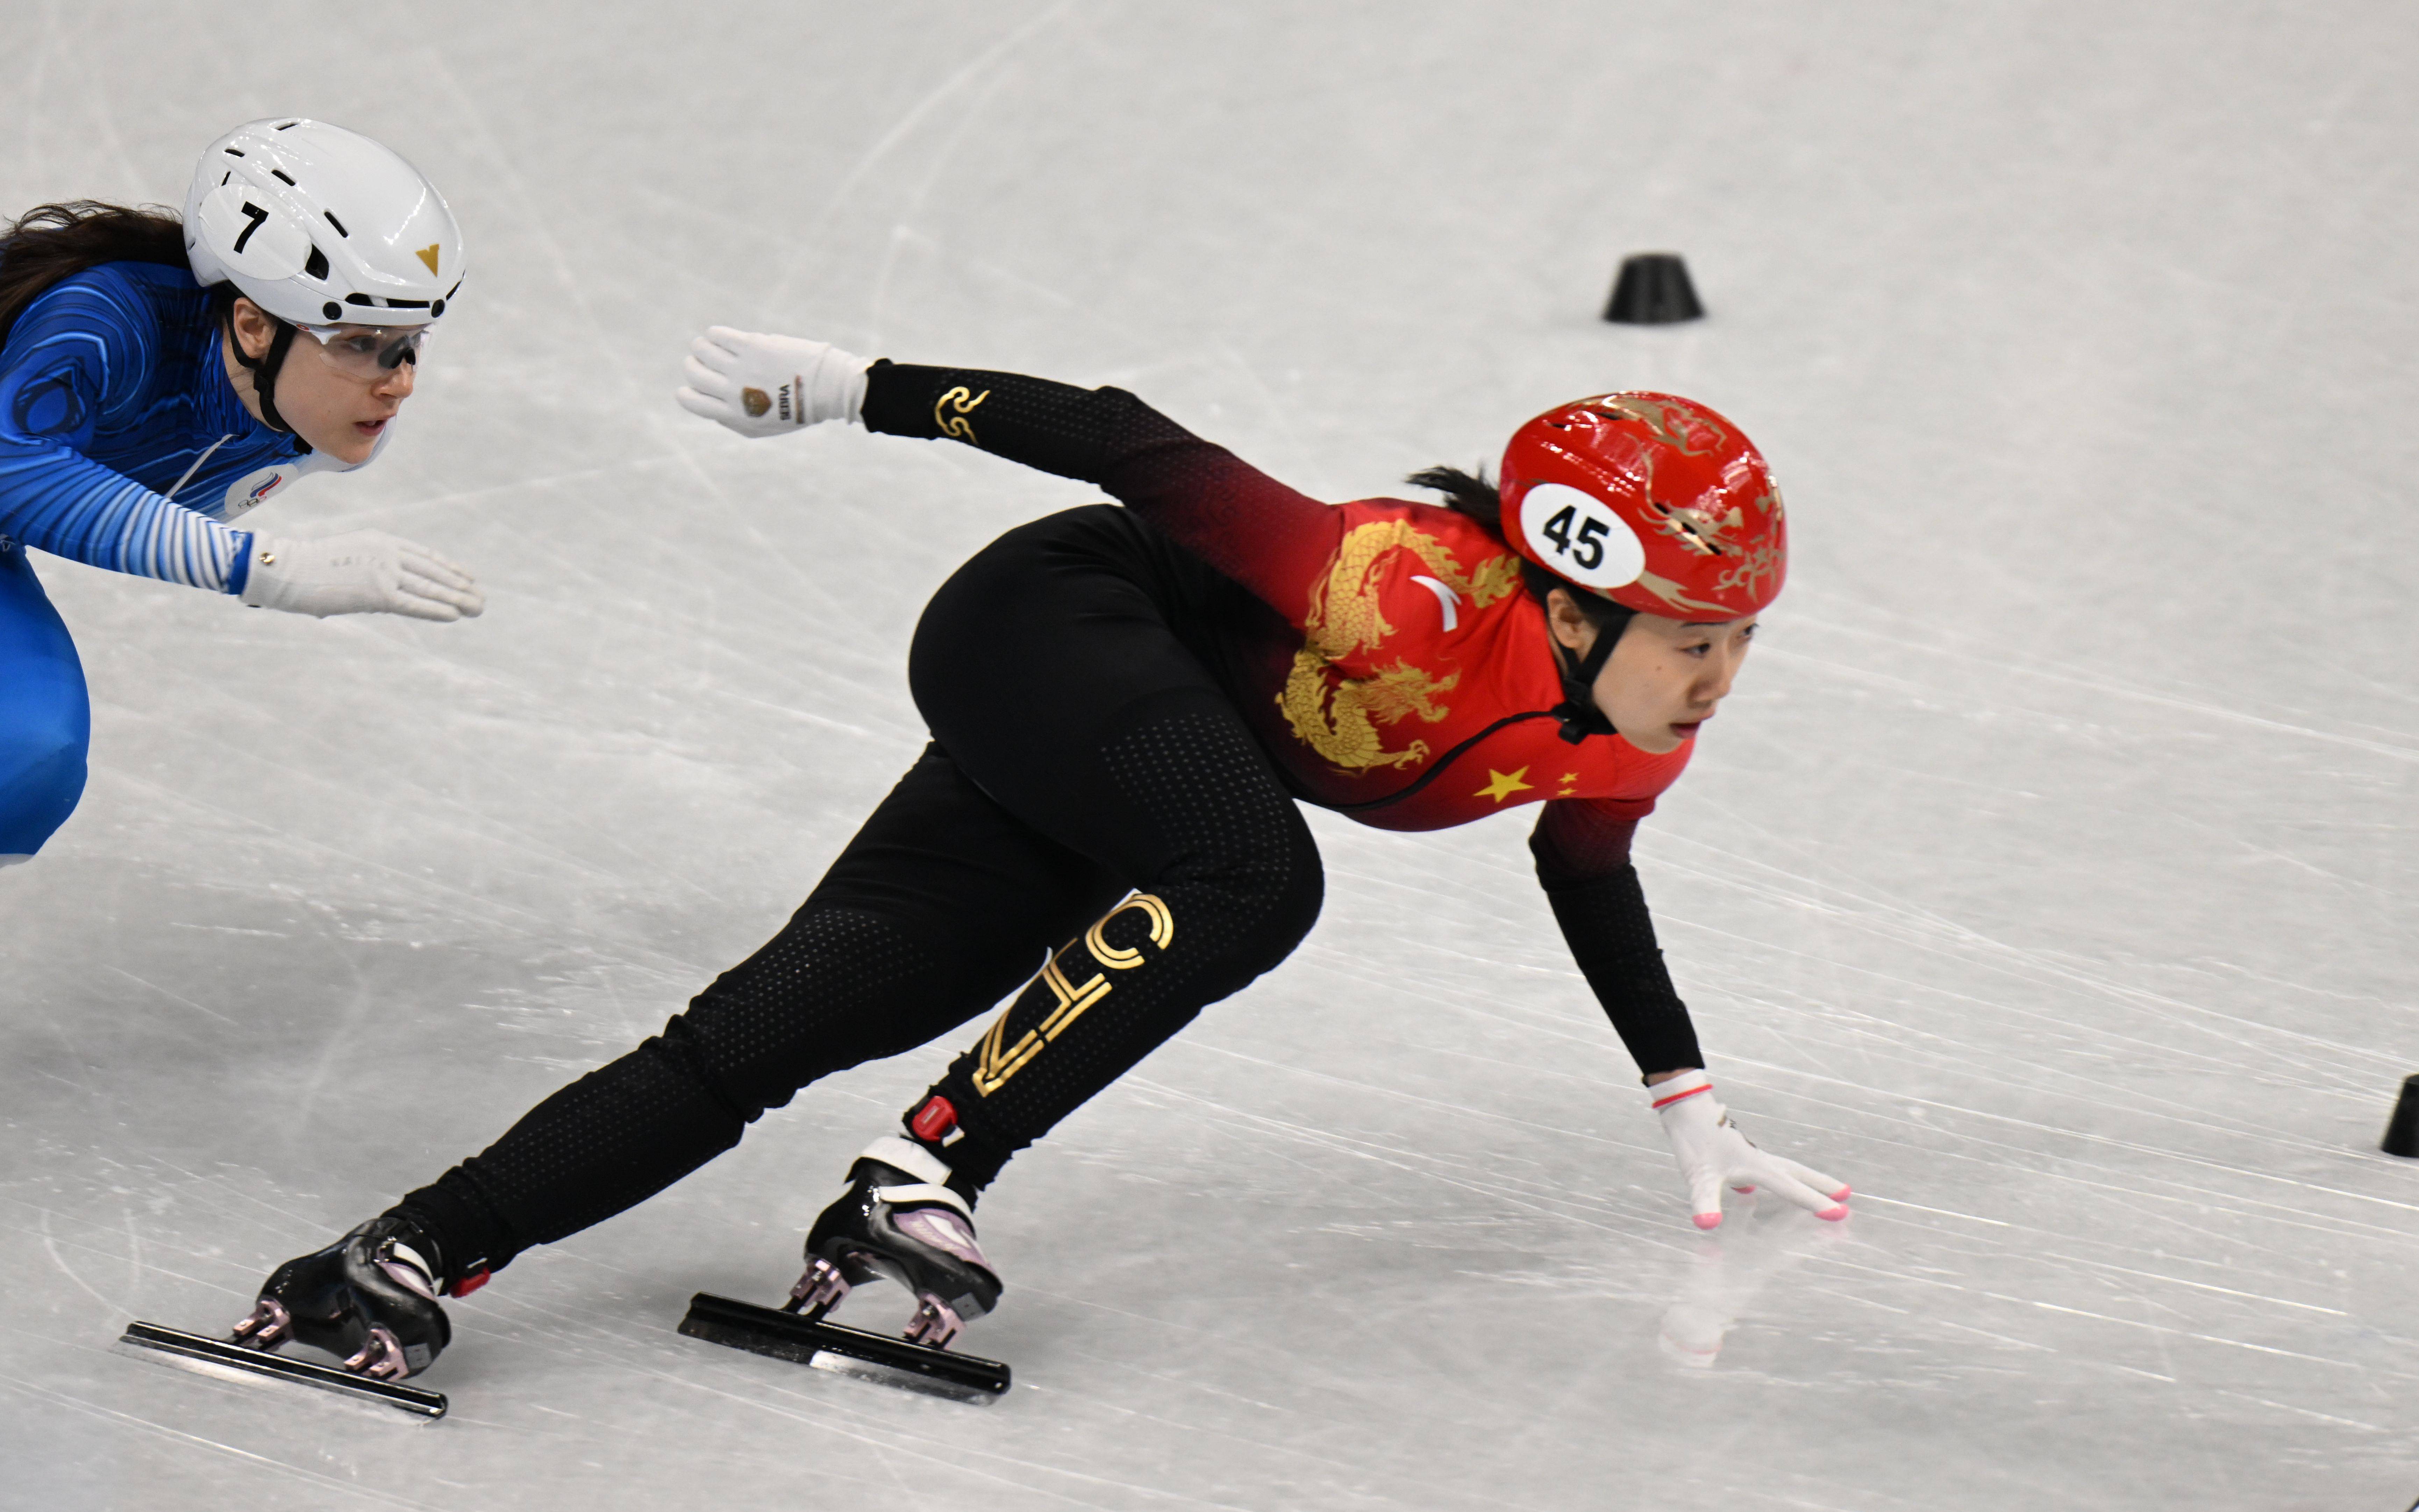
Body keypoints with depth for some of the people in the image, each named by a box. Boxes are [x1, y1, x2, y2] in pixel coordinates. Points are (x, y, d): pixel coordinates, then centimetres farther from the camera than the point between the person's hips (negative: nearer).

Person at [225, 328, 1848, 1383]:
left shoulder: (1629, 737, -7)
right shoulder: (1411, 603, -32)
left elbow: (1587, 868, 17)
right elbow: (1135, 446, -26)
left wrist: (1688, 1106, 21)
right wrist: (859, 389, -22)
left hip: (1154, 781, 7)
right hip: (1055, 629, -7)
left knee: (798, 1017, -6)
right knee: (1252, 882, -34)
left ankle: (430, 1248, -11)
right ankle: (922, 1173, -25)